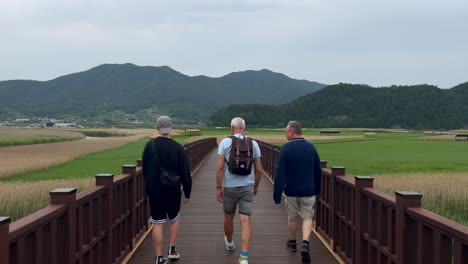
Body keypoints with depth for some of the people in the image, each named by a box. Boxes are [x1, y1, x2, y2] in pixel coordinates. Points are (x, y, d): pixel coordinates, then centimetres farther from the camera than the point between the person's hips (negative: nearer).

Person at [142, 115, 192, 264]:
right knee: (174, 219, 21)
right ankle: (172, 250, 20)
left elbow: (144, 169, 6)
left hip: (154, 191, 1)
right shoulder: (177, 148, -10)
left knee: (157, 224, 4)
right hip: (173, 190, -1)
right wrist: (187, 192, 2)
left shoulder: (149, 146, -4)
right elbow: (185, 173, -8)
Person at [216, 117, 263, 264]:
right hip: (247, 187, 0)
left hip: (229, 187, 0)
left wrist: (218, 188, -4)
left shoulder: (225, 142, -5)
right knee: (245, 221, -2)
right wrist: (256, 186, 17)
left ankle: (229, 242, 47)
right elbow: (259, 169, 2)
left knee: (228, 217, 22)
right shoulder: (253, 144, 1)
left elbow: (220, 167, -11)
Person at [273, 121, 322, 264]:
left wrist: (277, 194, -9)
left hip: (291, 191, -2)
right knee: (307, 217, 9)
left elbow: (280, 173, -13)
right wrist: (317, 189, 20)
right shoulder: (311, 147, 1)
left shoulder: (285, 149, -11)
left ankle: (292, 243, 33)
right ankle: (305, 244, -10)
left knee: (292, 218, 16)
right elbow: (318, 171, 8)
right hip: (308, 191, 2)